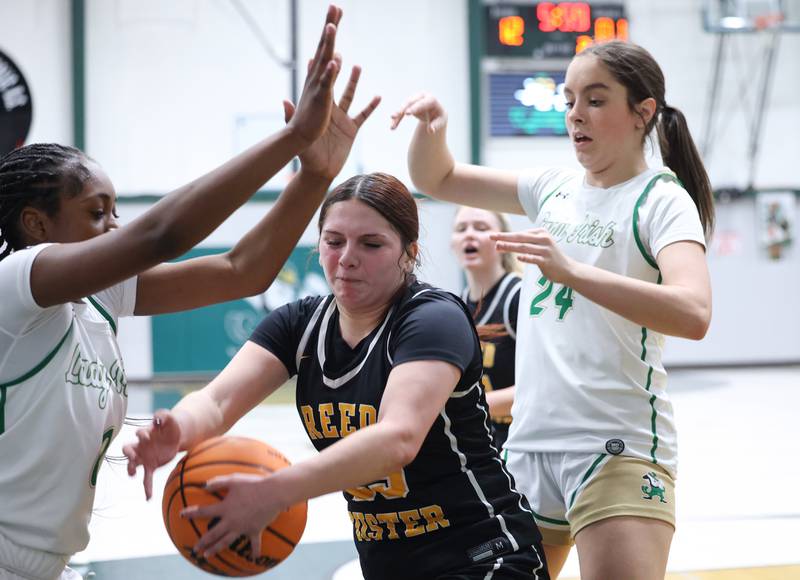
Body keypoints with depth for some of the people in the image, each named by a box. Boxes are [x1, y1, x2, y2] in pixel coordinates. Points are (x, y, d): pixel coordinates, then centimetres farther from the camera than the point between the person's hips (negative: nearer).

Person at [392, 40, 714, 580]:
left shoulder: (661, 200, -7)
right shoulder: (555, 187, 12)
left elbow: (693, 313, -25)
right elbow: (437, 178, 19)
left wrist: (571, 270, -35)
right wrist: (432, 127, -4)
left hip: (617, 446, -6)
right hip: (530, 440, 7)